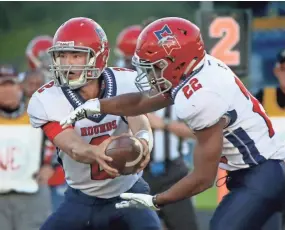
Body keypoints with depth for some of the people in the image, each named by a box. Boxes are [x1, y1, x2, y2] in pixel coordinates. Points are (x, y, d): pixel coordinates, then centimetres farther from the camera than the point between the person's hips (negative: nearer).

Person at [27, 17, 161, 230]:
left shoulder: (125, 83, -16)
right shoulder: (46, 101, -18)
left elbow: (141, 126, -31)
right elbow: (73, 148, -32)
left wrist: (142, 141, -58)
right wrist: (96, 153, -57)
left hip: (128, 193, -1)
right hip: (82, 198, 1)